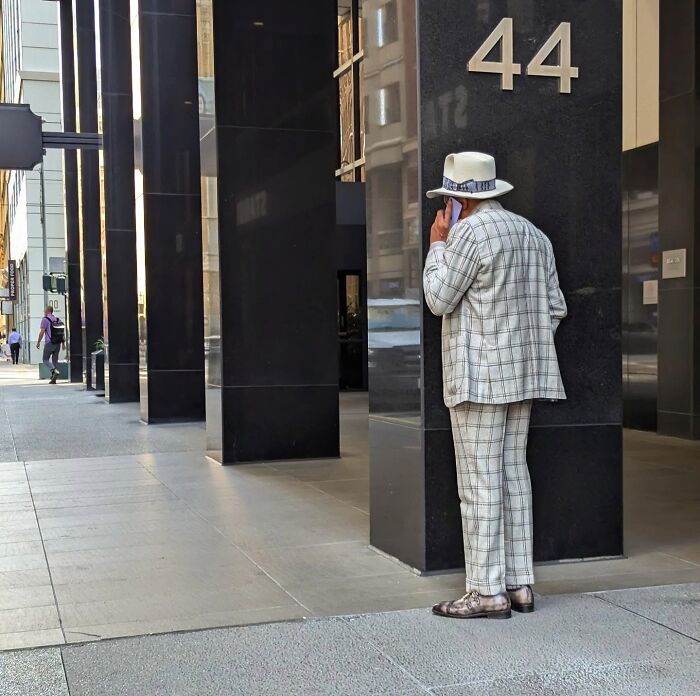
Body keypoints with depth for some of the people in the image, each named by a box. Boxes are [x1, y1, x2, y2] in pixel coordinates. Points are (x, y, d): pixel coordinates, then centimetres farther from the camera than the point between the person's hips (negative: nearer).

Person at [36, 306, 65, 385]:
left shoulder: (45, 320, -6)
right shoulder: (58, 320, 12)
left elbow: (42, 332, -11)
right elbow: (62, 333, 10)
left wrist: (38, 342, -4)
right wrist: (63, 343, 14)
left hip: (49, 343, -6)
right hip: (58, 343, 6)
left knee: (45, 359, 5)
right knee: (55, 360, 8)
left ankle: (54, 371, -19)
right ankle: (54, 379, 5)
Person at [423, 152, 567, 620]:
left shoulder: (470, 232, -12)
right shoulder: (533, 234, 15)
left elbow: (439, 300, -8)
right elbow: (555, 308, 14)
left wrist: (437, 243, 1)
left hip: (479, 376, -9)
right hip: (523, 375, 9)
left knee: (480, 485, -5)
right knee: (514, 476, 11)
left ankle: (488, 593, -2)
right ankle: (520, 584, 16)